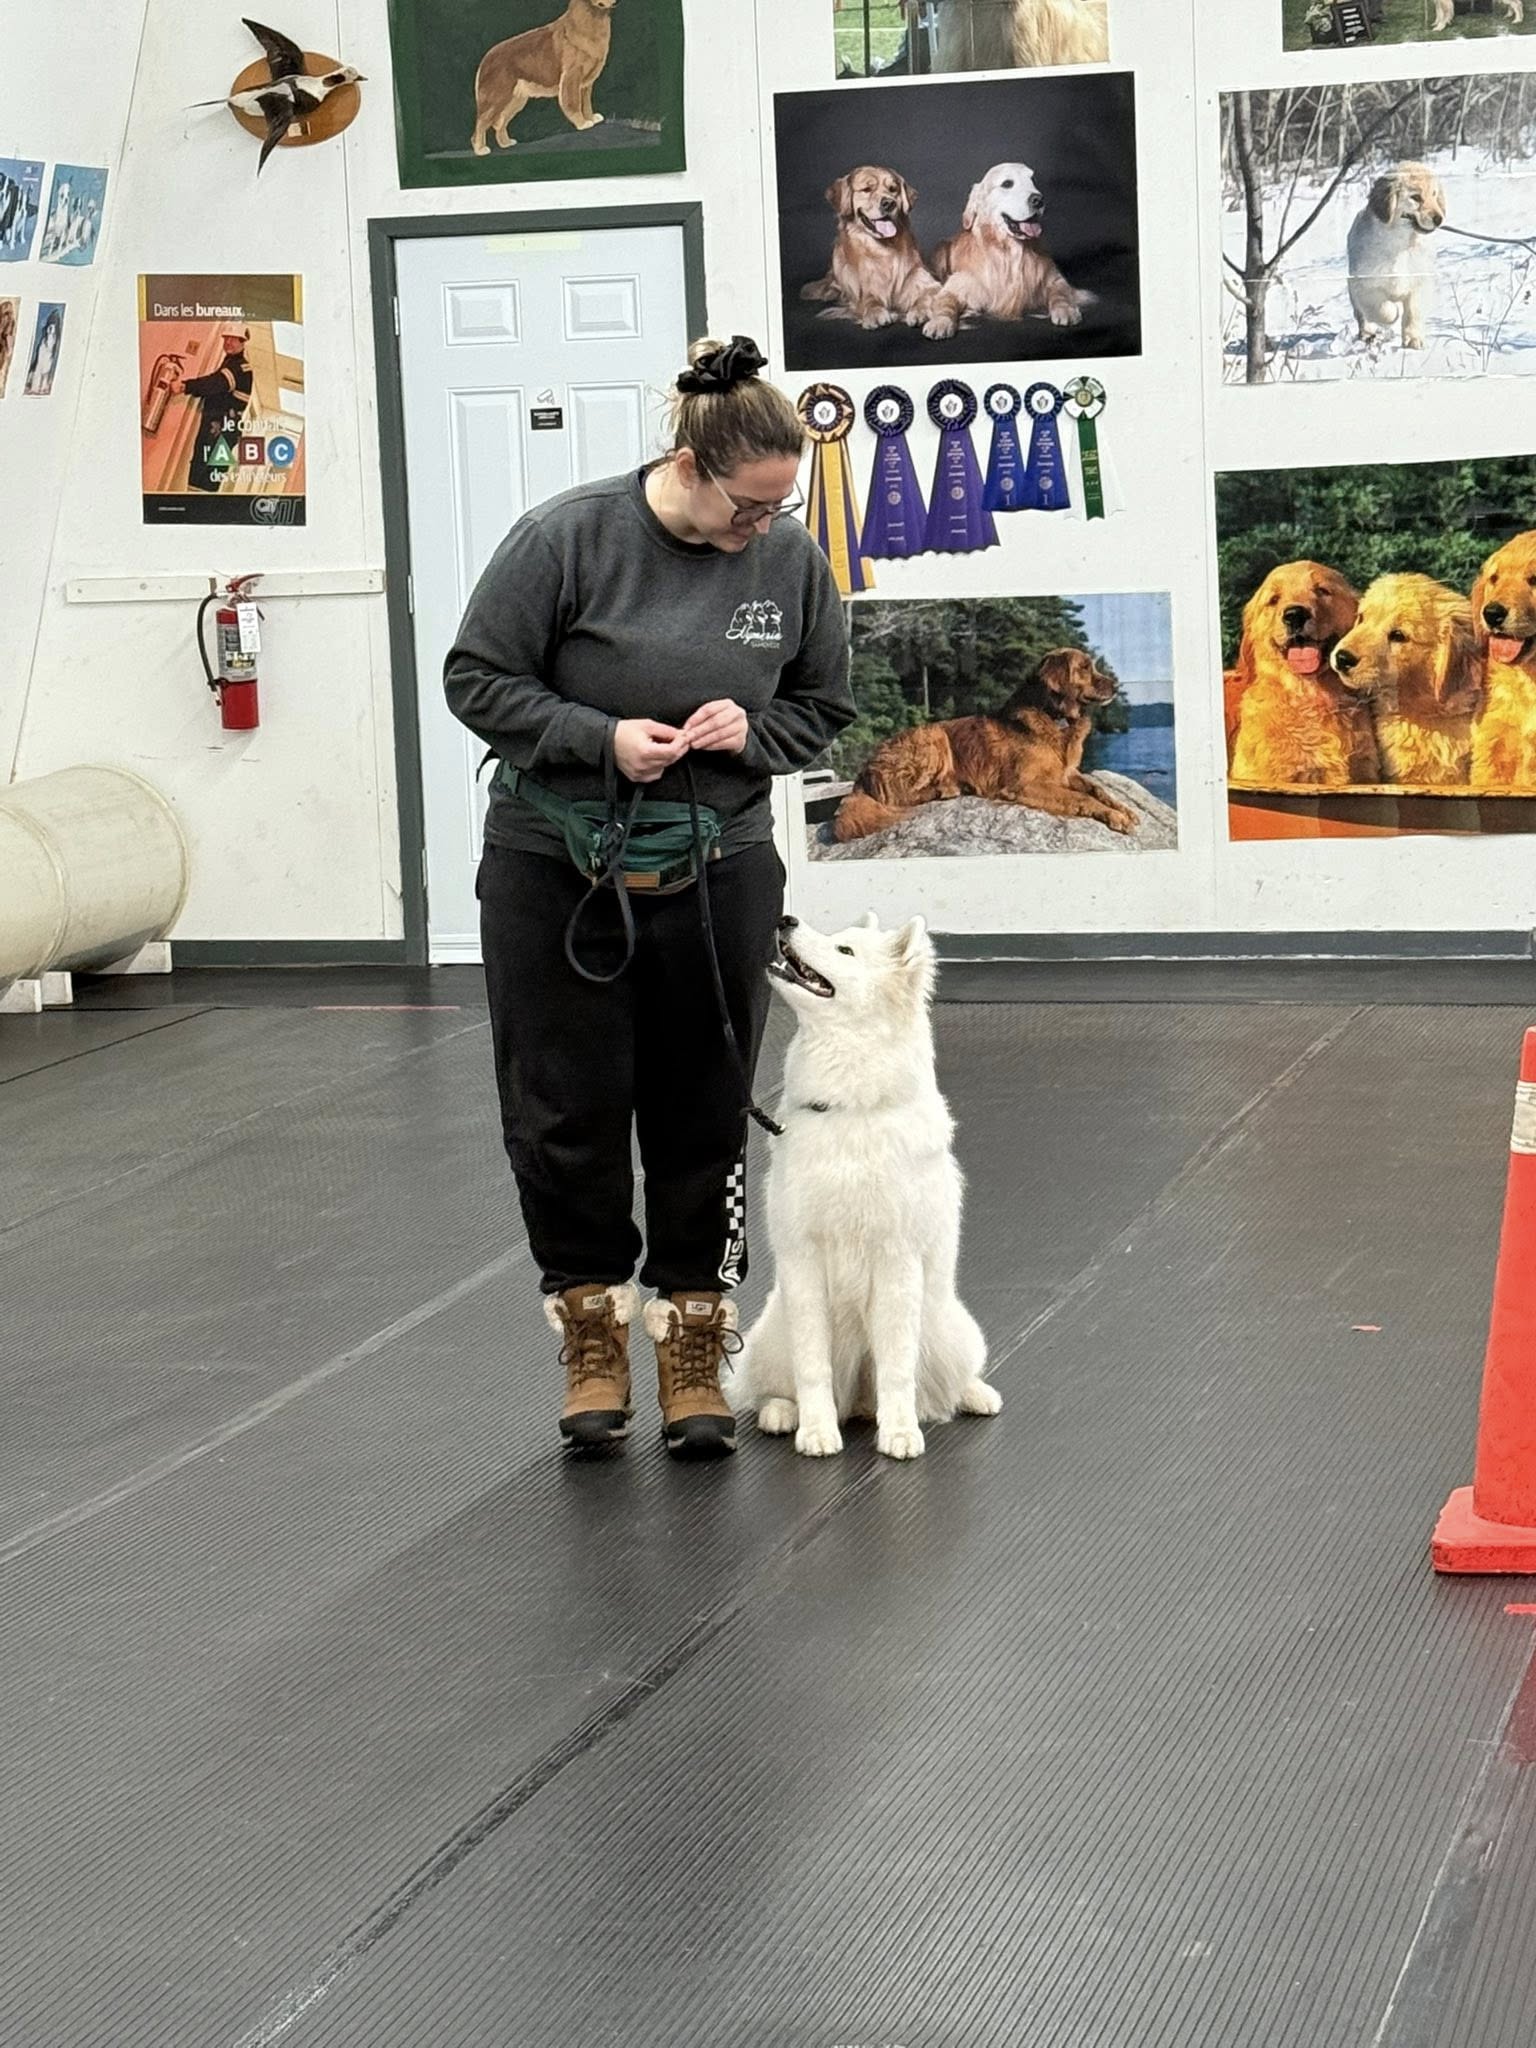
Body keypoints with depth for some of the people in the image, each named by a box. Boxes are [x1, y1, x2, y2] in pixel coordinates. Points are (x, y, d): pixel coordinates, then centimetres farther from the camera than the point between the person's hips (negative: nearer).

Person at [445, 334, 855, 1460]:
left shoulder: (792, 560, -4)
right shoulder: (568, 538, -14)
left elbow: (825, 705, 10)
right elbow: (478, 679, -7)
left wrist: (752, 731, -12)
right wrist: (603, 739, -19)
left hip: (719, 871, 2)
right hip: (556, 870, -2)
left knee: (705, 1116, 7)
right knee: (566, 1112, 4)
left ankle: (695, 1347, 19)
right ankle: (592, 1335, 21)